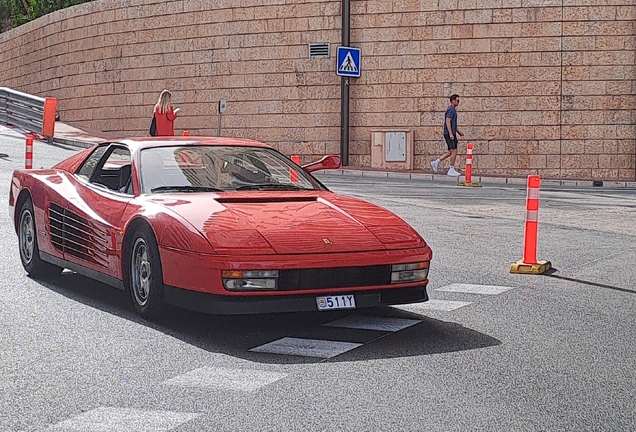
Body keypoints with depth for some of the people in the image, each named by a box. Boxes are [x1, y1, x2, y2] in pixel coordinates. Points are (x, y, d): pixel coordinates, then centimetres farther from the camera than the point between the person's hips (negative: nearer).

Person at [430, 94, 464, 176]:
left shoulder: (452, 109, 20)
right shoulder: (451, 109, -12)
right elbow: (448, 122, -21)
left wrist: (459, 132, 28)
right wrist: (451, 134, -26)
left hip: (451, 134, 10)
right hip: (449, 133, -10)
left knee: (450, 152, 11)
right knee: (454, 151, -7)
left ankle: (436, 162, 11)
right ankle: (451, 170, -2)